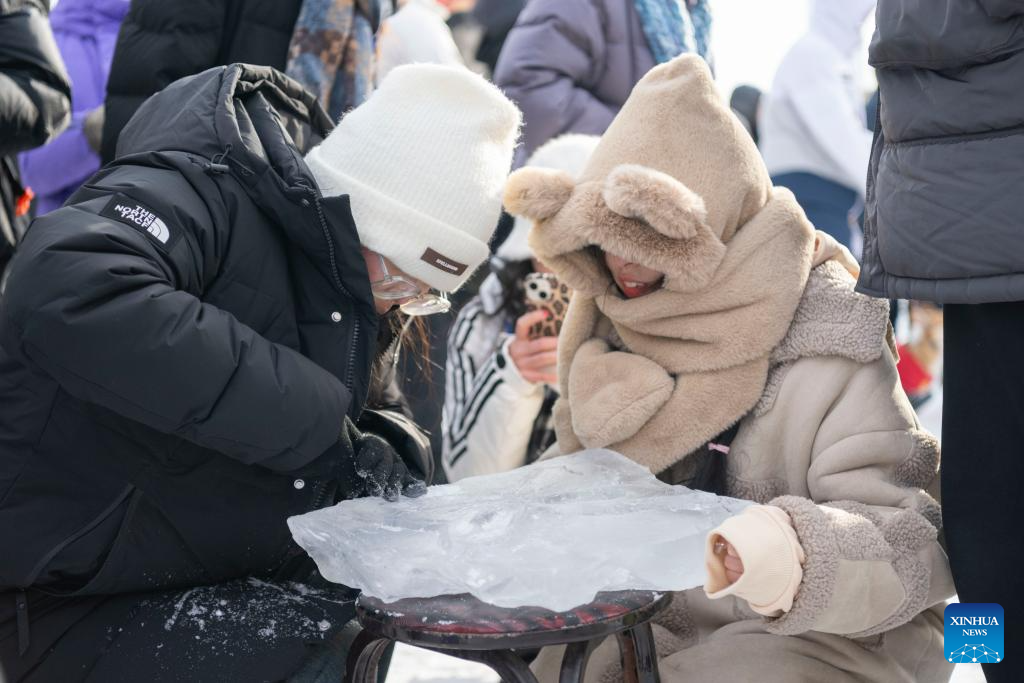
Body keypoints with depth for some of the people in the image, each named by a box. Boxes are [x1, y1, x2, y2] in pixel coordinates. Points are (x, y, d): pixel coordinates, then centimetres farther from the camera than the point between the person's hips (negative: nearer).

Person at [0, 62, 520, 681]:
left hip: (253, 584, 8)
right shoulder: (206, 192, -19)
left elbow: (379, 414, 17)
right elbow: (66, 294, -38)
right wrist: (318, 423, -33)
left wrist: (386, 455, -9)